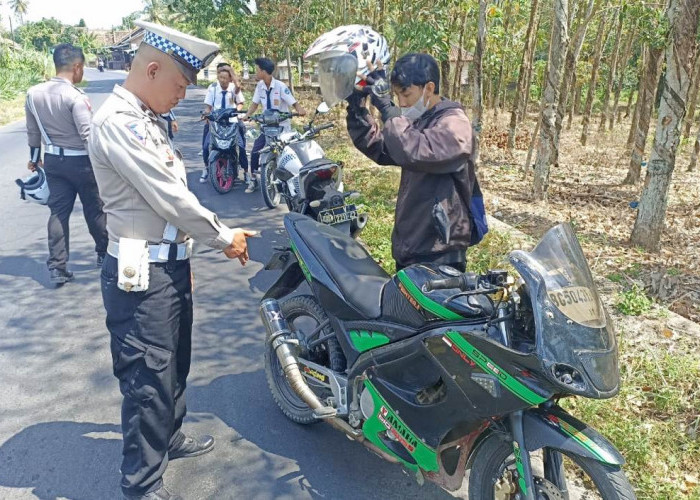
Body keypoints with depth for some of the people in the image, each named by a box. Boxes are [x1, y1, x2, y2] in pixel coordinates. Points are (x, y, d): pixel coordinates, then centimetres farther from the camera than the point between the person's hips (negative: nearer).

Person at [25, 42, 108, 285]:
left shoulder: (33, 93, 1)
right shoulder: (75, 97, -20)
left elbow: (33, 131, 11)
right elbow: (88, 134, -21)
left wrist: (34, 157, 24)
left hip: (53, 160, 6)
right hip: (81, 161, -6)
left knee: (58, 211, 10)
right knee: (94, 209, 12)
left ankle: (57, 267, 10)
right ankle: (104, 253, 29)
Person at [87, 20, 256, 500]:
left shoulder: (147, 119, 13)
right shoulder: (118, 121, -18)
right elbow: (169, 198, -21)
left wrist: (184, 260, 15)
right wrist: (224, 238, -10)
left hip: (170, 265, 10)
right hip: (142, 275, -10)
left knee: (175, 363, 24)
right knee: (149, 379, 1)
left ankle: (170, 437, 44)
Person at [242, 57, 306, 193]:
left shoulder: (280, 86, -14)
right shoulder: (260, 86, 1)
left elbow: (294, 103, -16)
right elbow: (255, 104, 7)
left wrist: (300, 110, -38)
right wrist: (246, 115, -10)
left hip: (282, 126, -4)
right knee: (255, 152, -6)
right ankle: (253, 180, 7)